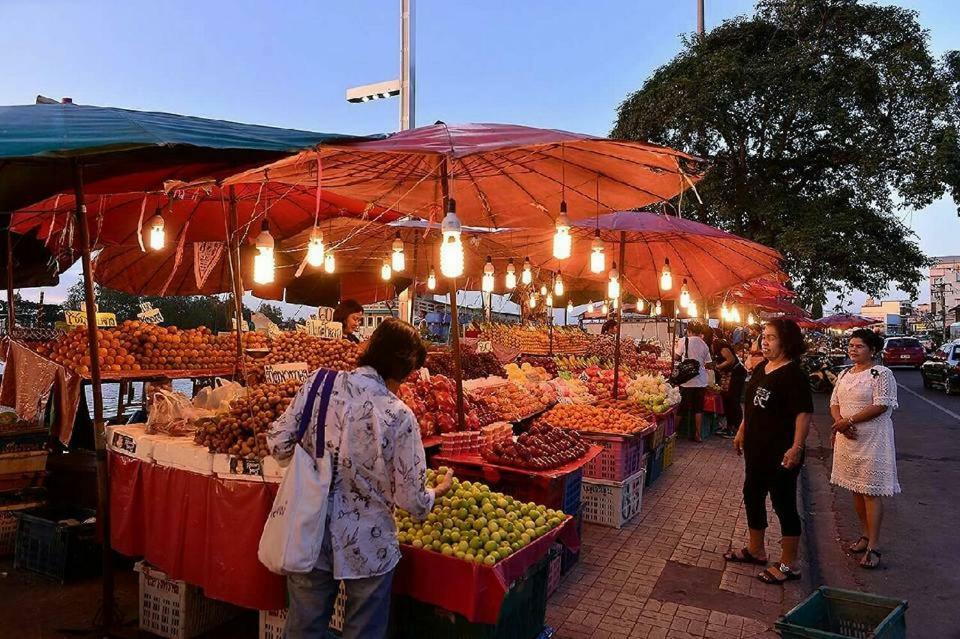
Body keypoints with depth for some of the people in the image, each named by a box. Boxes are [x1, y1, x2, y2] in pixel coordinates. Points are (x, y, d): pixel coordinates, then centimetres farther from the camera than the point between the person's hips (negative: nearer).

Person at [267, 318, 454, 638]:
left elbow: (278, 446, -4)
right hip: (367, 548, -3)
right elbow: (412, 500, -12)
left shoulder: (317, 383, -10)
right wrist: (439, 490, 9)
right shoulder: (399, 416, -18)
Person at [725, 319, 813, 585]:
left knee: (783, 504, 2)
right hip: (756, 448, 9)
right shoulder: (760, 369, 9)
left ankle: (788, 565, 17)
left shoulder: (793, 374, -17)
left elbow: (804, 413, -21)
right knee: (753, 496, 19)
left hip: (781, 453, -9)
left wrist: (797, 447, -26)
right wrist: (741, 432, 20)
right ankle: (755, 550, 37)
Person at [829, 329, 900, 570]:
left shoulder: (881, 374, -9)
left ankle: (873, 546, 1)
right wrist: (840, 421, -9)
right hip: (847, 439, 7)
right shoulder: (845, 374, 13)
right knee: (856, 489, 14)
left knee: (871, 491, -5)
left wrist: (849, 420, -18)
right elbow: (834, 403, 11)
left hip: (872, 440, -7)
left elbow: (881, 406, -17)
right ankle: (865, 535, 27)